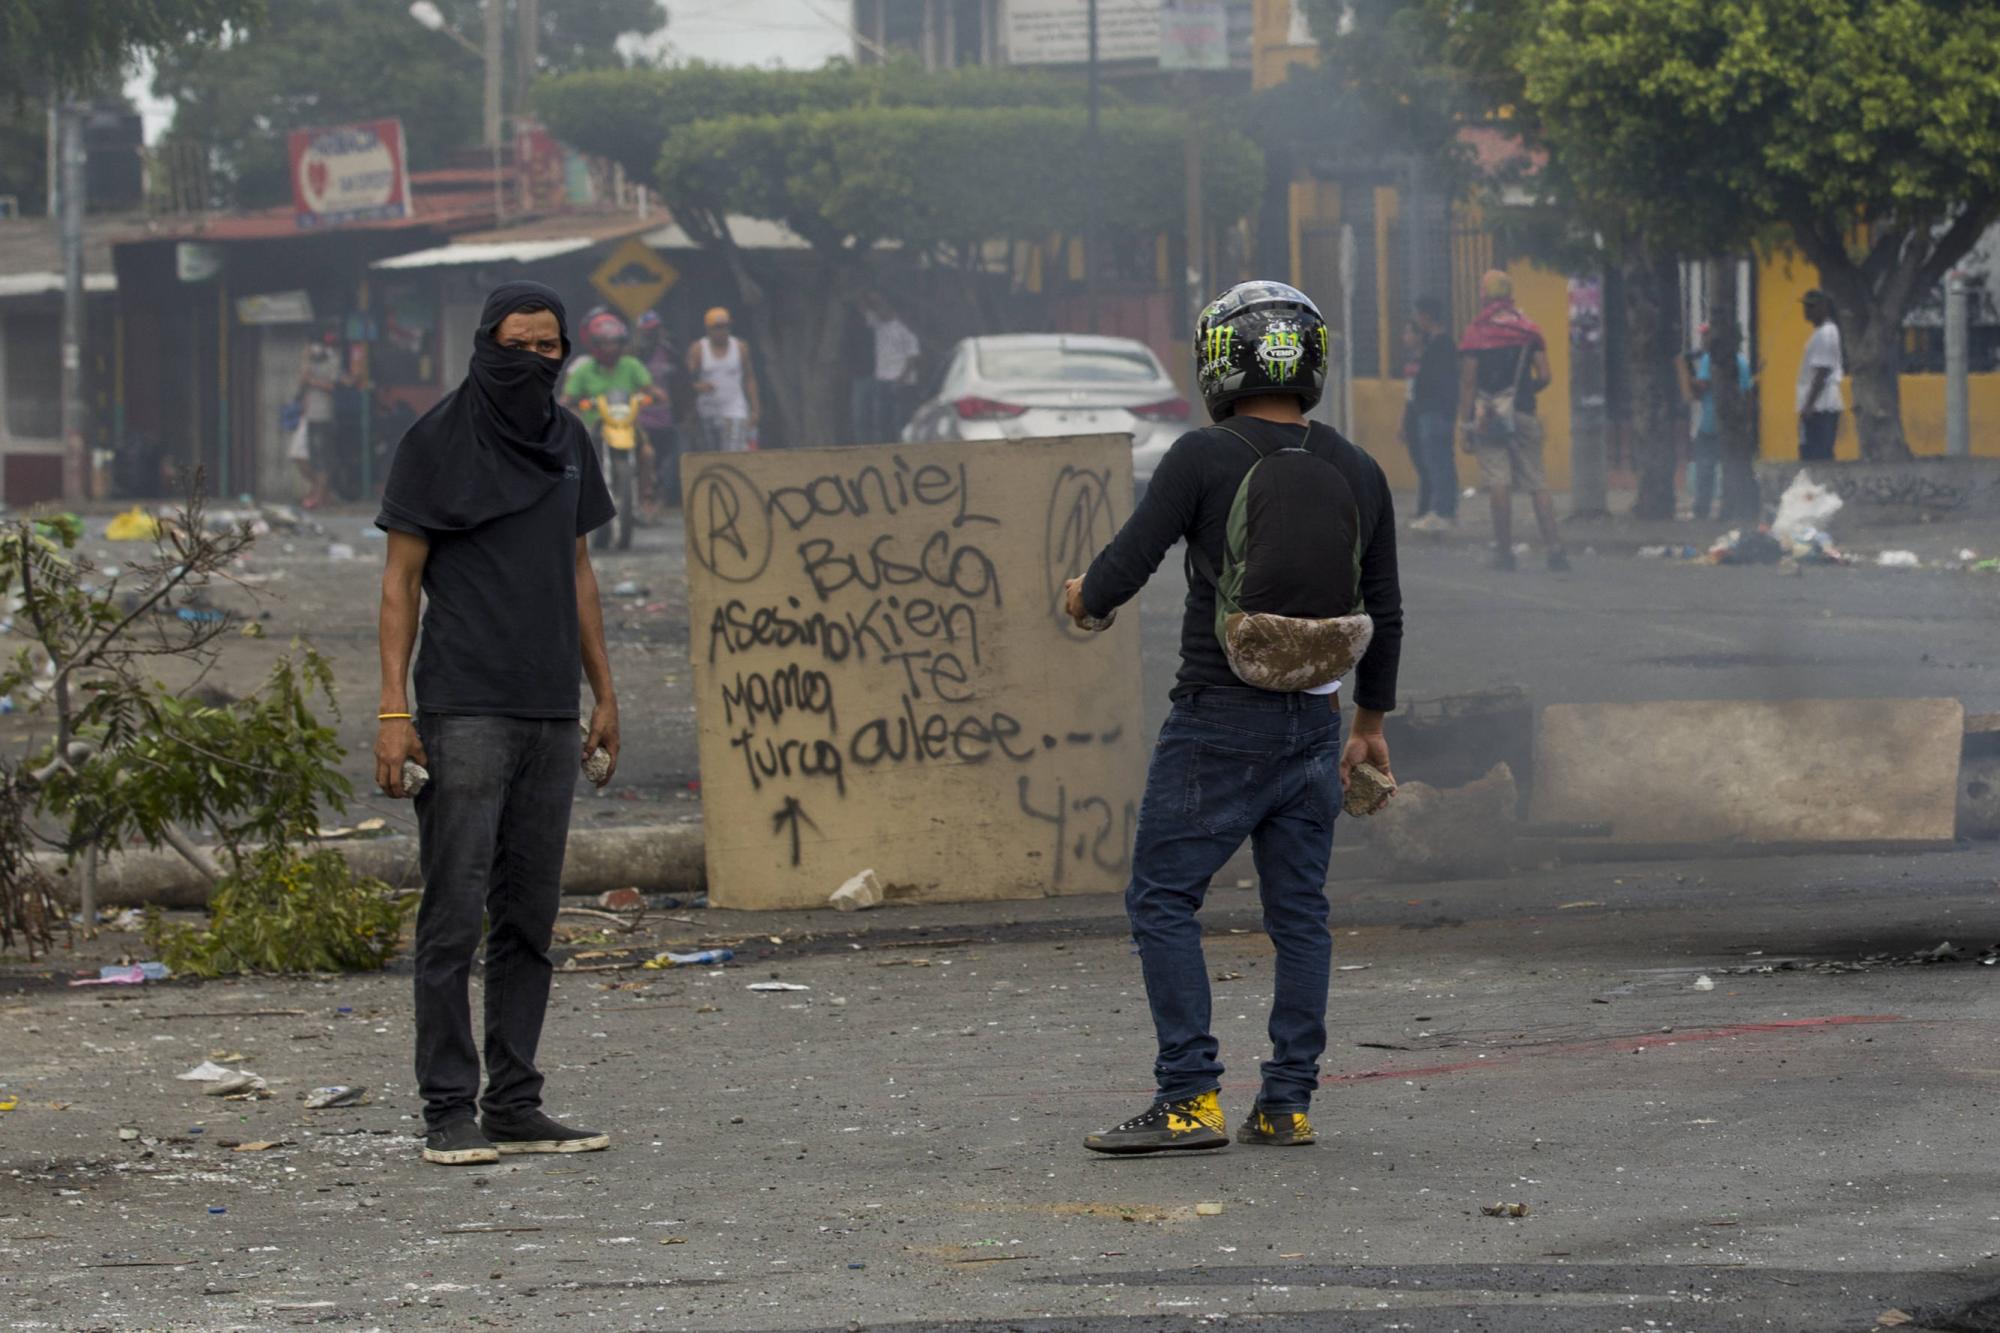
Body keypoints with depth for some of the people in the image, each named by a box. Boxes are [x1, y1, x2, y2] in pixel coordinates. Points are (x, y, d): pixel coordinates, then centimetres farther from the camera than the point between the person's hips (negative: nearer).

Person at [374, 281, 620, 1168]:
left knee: (531, 917, 7)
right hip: (465, 710, -6)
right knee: (455, 914, -7)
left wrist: (603, 693, 16)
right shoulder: (437, 442, -5)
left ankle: (514, 1106, 11)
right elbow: (401, 578, -4)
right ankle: (448, 1111, -5)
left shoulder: (567, 442, 12)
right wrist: (394, 710, -11)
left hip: (550, 712, 6)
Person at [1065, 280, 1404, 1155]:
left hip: (1220, 719, -5)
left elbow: (1125, 566, -13)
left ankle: (1190, 1099, -6)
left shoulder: (1205, 458, -12)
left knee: (1163, 900, 1)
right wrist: (1371, 721, 25)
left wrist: (1085, 599, 11)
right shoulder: (1359, 474, 5)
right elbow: (1383, 614, 13)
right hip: (1313, 720, 5)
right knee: (1299, 912, 10)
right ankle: (1287, 1104, 10)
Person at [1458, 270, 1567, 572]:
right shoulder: (1529, 330, 7)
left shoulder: (1475, 333, -2)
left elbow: (1468, 381, -6)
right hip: (1523, 413, 3)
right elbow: (1545, 377, 3)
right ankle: (1554, 549, 0)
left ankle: (1504, 550, -6)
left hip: (1487, 416, -3)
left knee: (1498, 482, -4)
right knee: (1536, 482, 6)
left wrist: (1466, 423, -3)